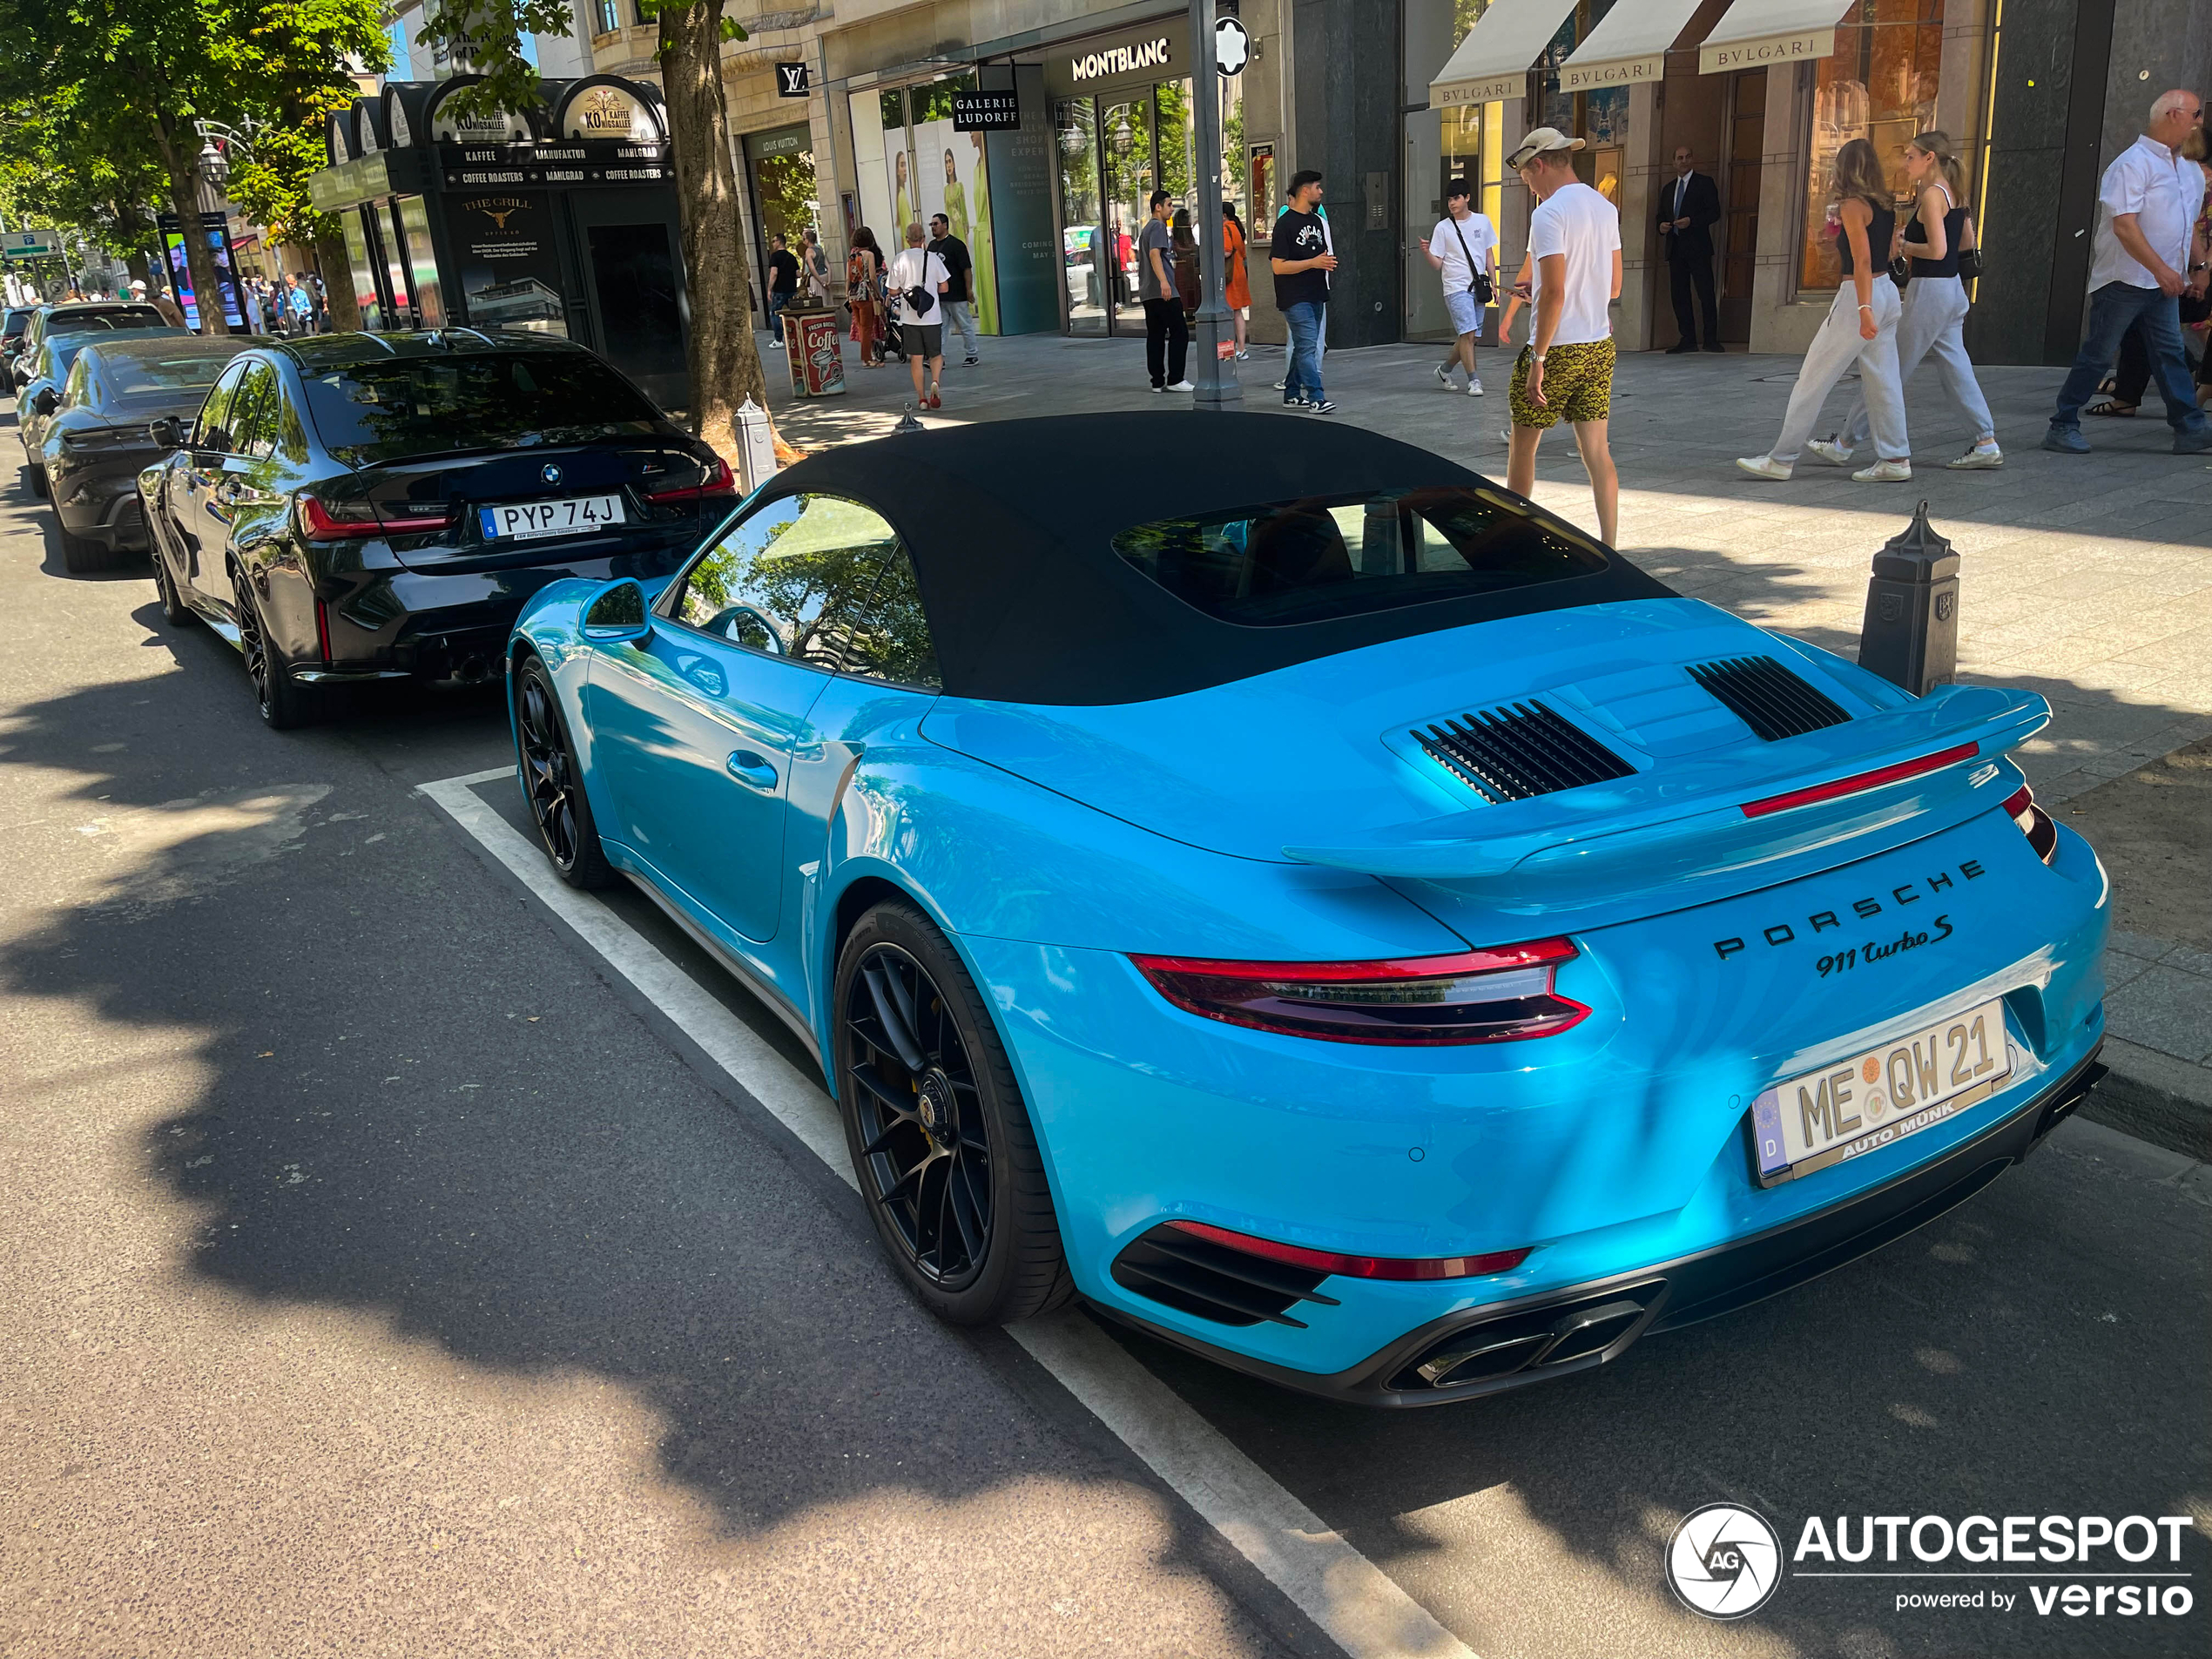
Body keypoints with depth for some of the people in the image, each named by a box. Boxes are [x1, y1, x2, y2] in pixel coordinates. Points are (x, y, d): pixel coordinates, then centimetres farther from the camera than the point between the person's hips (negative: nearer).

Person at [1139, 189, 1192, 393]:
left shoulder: (1146, 228, 21)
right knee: (1179, 333, -6)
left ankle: (1157, 381, 6)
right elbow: (1154, 254, -23)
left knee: (1155, 336, 7)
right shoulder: (1158, 226, -8)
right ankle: (1175, 379, -8)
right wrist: (1164, 281, -34)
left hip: (1148, 292, 10)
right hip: (1163, 292, -10)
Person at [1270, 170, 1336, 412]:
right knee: (1307, 346, -14)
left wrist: (1328, 263, 5)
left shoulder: (1316, 220, 16)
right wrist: (1313, 262, -20)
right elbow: (1278, 265, -16)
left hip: (1315, 295, 9)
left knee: (1303, 346, 12)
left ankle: (1292, 394, 21)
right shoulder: (1285, 222, -10)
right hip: (1295, 298, -9)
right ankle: (1316, 399, -17)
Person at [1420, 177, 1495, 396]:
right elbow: (1438, 263, -1)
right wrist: (1427, 252, -21)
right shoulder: (1443, 227, -1)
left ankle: (1445, 369, 26)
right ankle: (1473, 380, -8)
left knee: (1471, 336, 7)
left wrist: (1493, 283, 9)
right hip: (1456, 287, -4)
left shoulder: (1482, 221, 8)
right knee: (1468, 333, -15)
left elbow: (1489, 254, 14)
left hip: (1478, 287, 4)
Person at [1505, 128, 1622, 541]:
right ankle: (1608, 548, 3)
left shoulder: (1548, 214, -14)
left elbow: (1554, 293, -21)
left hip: (1557, 348, -7)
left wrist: (1537, 359, -19)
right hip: (1600, 346, 7)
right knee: (1596, 451, 7)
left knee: (1523, 444, 9)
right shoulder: (1605, 208, 10)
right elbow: (1613, 288, 15)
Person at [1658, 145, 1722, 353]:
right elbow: (1661, 215, 23)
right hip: (1675, 248, 5)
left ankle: (1711, 340, -6)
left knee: (1706, 294, -8)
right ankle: (1687, 340, 8)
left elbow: (1714, 212, -4)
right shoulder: (1668, 188, 19)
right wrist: (1661, 226, -1)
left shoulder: (1704, 182, 3)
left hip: (1697, 248, -5)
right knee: (1679, 296, 4)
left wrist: (1691, 221, -18)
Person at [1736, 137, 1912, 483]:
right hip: (1887, 291, 8)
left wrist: (1863, 308, -26)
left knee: (1813, 378, -3)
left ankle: (1782, 459, 0)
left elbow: (1862, 261, -20)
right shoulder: (1885, 205, 12)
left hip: (1859, 295, -8)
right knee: (1882, 380, 8)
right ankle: (1895, 459, 8)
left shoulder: (1853, 206, -11)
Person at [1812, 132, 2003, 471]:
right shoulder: (1953, 194, 13)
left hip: (1929, 291, -9)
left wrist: (1903, 244, -7)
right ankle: (1987, 445, 7)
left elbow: (1937, 250, -22)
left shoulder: (1932, 195, -14)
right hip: (1952, 290, 9)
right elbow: (1967, 244, 19)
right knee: (1956, 372, 9)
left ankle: (1844, 445, 5)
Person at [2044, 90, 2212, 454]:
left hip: (2164, 280, 8)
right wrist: (2161, 269, -23)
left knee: (2170, 353, 4)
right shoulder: (2134, 163, -12)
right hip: (2125, 278, -8)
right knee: (2098, 354, -3)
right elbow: (2124, 225, -21)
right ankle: (2062, 426, 5)